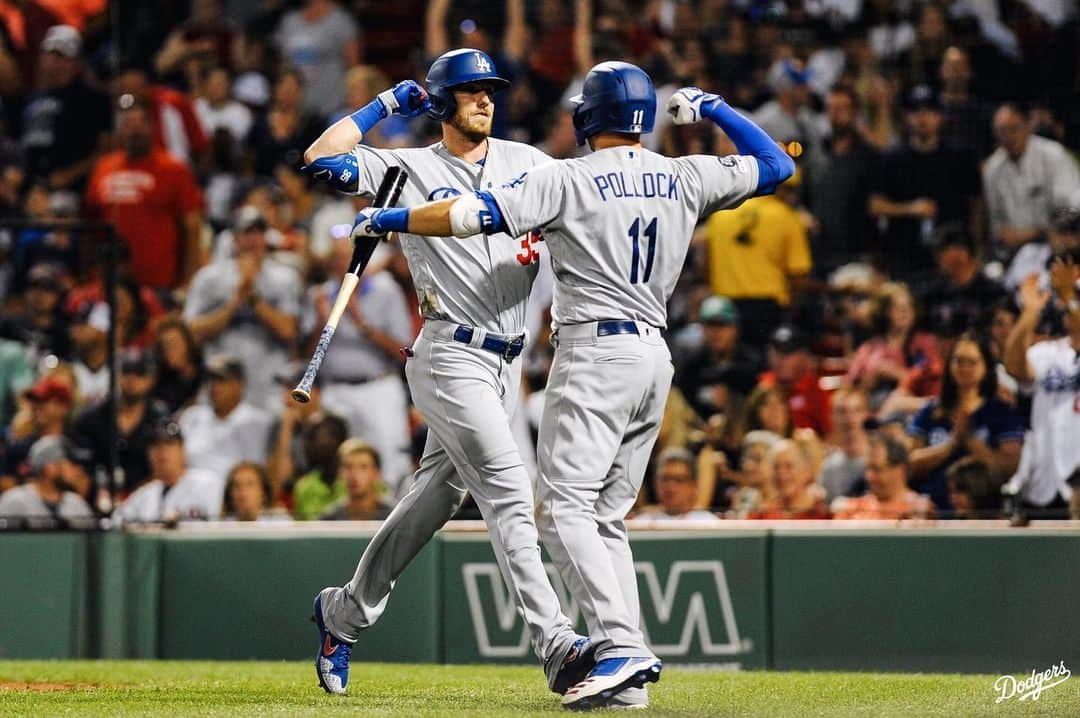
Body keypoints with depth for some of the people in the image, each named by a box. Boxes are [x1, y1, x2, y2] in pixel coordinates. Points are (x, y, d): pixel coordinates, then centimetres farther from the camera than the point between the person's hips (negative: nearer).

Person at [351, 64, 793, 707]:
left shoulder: (568, 179, -5)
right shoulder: (685, 179, 10)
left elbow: (472, 215, -10)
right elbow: (776, 165, 23)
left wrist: (387, 219, 1)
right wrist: (710, 107, 30)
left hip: (595, 348, -7)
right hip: (656, 354, 7)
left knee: (566, 506, -10)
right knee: (606, 516, 12)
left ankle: (621, 646, -26)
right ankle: (628, 660, 3)